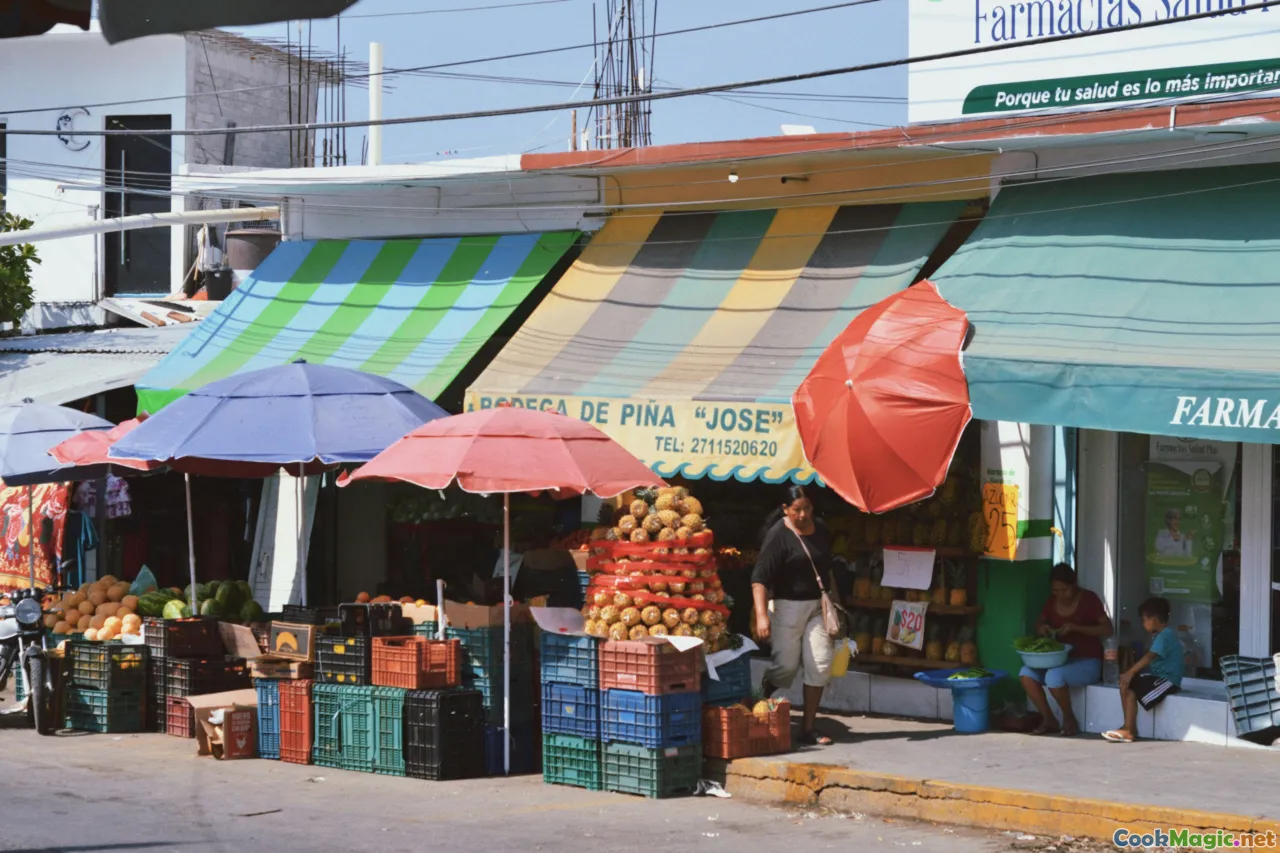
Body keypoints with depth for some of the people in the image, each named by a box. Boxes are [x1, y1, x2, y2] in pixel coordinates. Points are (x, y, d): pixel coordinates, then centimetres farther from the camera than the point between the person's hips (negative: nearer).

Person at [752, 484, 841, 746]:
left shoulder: (821, 530, 7)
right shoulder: (778, 535, -13)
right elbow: (760, 577, -19)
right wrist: (761, 614, -29)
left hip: (817, 606, 6)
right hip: (788, 606, -6)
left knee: (820, 666, -2)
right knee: (786, 666, -6)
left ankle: (808, 728, 5)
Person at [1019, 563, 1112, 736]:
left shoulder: (1089, 600, -9)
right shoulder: (1052, 601, 6)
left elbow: (1107, 630, -14)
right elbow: (1039, 623, 20)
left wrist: (1075, 627, -24)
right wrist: (1041, 628, -6)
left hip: (1087, 662, -6)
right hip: (1061, 659, 6)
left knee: (1054, 676, -35)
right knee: (1026, 673, -20)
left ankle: (1069, 718, -10)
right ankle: (1049, 720, -10)